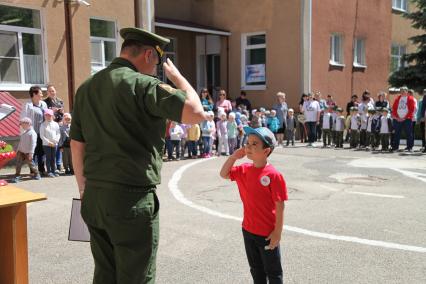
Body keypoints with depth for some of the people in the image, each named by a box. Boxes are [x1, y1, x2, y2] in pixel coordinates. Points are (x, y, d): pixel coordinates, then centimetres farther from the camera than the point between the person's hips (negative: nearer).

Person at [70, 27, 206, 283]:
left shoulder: (87, 87, 11)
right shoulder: (141, 84, -13)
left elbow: (77, 145, 14)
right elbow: (196, 113, -19)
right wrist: (177, 76, -2)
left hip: (94, 197, 8)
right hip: (131, 198, -7)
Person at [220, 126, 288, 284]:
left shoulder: (273, 175, -22)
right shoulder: (244, 170, -1)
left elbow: (280, 206, -18)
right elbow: (223, 174, 10)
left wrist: (277, 232, -17)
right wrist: (234, 156, -5)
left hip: (267, 233, -6)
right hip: (248, 229, 7)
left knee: (273, 271, 12)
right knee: (256, 269, 23)